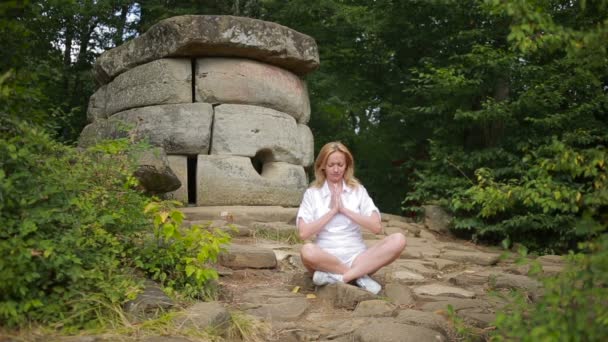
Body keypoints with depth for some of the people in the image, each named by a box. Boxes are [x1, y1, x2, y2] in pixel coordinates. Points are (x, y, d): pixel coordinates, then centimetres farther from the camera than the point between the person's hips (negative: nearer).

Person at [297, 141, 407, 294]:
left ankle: (338, 277, -28)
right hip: (326, 258, -2)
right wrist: (332, 211, -8)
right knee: (307, 251, -36)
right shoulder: (312, 193, 6)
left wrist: (344, 209, -8)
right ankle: (360, 276, -21)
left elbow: (376, 227, -3)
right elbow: (304, 233, -6)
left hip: (357, 257, 2)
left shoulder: (358, 190, 9)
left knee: (398, 240, -23)